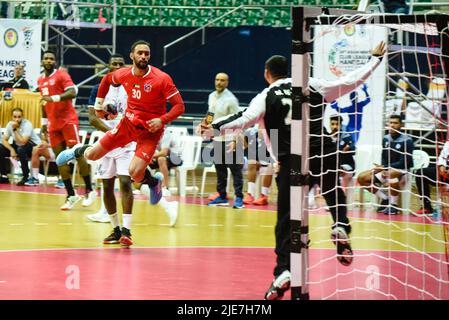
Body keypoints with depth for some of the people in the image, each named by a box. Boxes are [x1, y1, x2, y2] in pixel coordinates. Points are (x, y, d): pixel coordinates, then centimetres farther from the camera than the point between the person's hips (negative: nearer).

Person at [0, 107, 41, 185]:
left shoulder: (27, 124, -24)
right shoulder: (10, 124, -6)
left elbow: (23, 142, -34)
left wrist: (15, 129, -31)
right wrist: (12, 149, -22)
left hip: (34, 146, -6)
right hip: (18, 146, 6)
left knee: (21, 149, -38)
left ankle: (26, 177, -24)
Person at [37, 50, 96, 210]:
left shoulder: (61, 75, -6)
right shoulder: (40, 80, 16)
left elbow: (72, 92, -21)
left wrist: (54, 98, -31)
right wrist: (44, 122, 24)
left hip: (68, 120, -7)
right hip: (53, 124, 7)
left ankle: (89, 191, -1)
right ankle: (71, 195, 4)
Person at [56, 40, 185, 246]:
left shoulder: (162, 79, -19)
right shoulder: (123, 75, -5)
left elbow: (179, 106, -18)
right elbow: (107, 80, 19)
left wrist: (162, 120, -31)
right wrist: (99, 102, 17)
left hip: (150, 131, -4)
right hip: (129, 123, 4)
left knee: (135, 173, -20)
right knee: (92, 155, 6)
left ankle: (153, 181, 16)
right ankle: (77, 151, 44)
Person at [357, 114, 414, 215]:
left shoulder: (407, 140, -12)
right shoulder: (386, 139, 6)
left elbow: (404, 163, -16)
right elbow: (384, 158, 9)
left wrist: (385, 168, -21)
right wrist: (383, 170, -13)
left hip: (402, 170, -7)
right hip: (387, 169, 7)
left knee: (391, 173, -43)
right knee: (361, 178, -9)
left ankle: (394, 204, -24)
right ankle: (385, 199, 4)